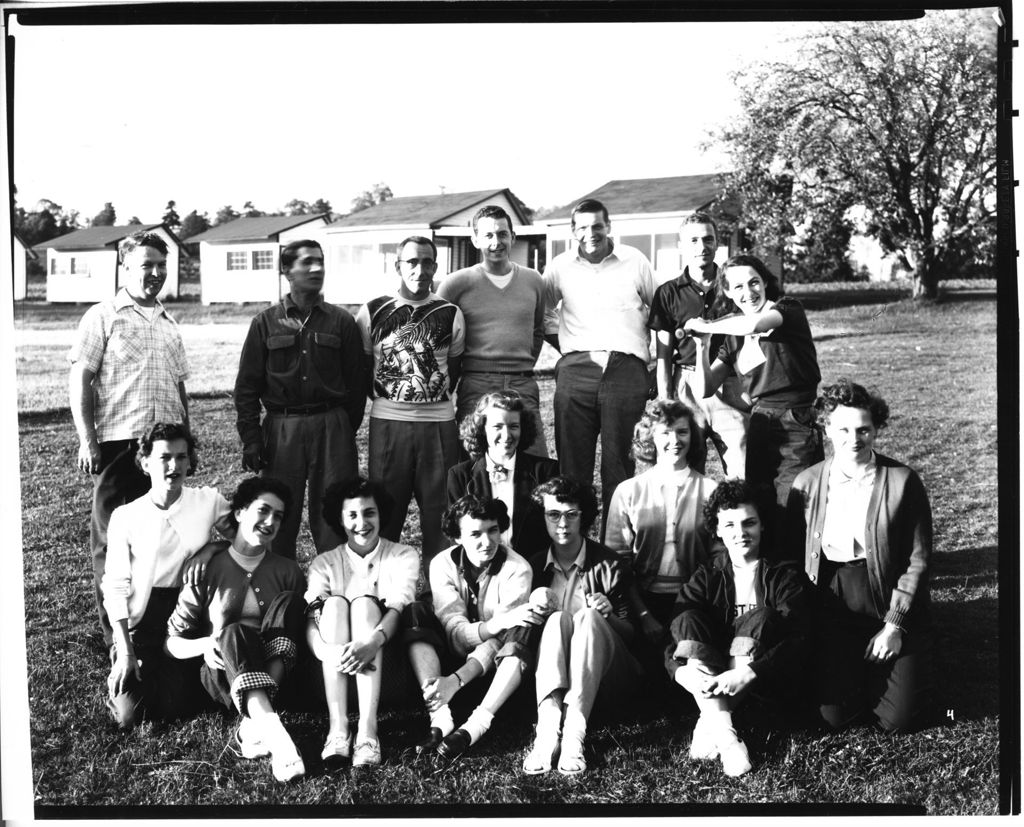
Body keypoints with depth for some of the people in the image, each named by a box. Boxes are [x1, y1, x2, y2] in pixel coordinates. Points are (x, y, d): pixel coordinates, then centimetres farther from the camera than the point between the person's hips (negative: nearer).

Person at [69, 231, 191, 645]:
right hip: (118, 441, -5)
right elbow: (80, 380, -5)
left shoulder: (168, 323, 18)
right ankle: (114, 633, 12)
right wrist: (87, 439, -12)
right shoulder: (103, 316, 0)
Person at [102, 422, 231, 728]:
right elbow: (115, 587, -3)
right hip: (141, 621, 0)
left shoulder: (209, 502, -1)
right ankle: (118, 679, 23)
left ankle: (177, 676, 23)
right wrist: (125, 652, -8)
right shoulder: (125, 517, -3)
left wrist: (209, 548, -10)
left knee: (171, 710, -11)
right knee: (129, 715, -11)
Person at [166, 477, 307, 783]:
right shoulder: (207, 571, 4)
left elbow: (297, 639, 1)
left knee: (286, 601, -22)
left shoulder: (287, 572, 9)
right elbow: (171, 642, 4)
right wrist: (203, 645, -19)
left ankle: (254, 724, -37)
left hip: (273, 679, 2)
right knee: (234, 633, -32)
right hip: (222, 676, -1)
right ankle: (275, 736, -52)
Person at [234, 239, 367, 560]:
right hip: (282, 428, 0)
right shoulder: (266, 323, 6)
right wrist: (250, 438, -2)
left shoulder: (341, 321, 6)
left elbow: (356, 382, 7)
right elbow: (247, 385, 5)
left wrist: (347, 431, 3)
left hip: (332, 428, 0)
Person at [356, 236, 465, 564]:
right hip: (388, 420, -1)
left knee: (438, 506, 4)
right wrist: (384, 394, 4)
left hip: (439, 420, 1)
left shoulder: (450, 314, 5)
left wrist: (436, 395, 6)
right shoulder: (372, 312, 3)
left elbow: (454, 368, 12)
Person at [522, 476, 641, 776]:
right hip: (550, 672, 1)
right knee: (558, 619, -27)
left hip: (604, 675, -1)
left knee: (588, 617, -29)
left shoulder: (611, 565, 6)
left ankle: (574, 734, -43)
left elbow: (629, 633, 6)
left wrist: (608, 614, -16)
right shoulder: (534, 566, 10)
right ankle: (547, 731, -46)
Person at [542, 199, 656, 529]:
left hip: (625, 369, -1)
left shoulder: (635, 261, 9)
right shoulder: (559, 267, 10)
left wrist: (646, 349, 14)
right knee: (572, 461, 0)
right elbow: (542, 314, 24)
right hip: (575, 370, 1)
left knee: (617, 462, -1)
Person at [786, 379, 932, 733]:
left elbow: (917, 559, -7)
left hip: (892, 610, -1)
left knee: (898, 719, -3)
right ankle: (860, 672, 29)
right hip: (832, 608, 2)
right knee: (835, 715, -4)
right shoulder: (807, 484, -2)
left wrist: (894, 625, -10)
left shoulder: (903, 482, -9)